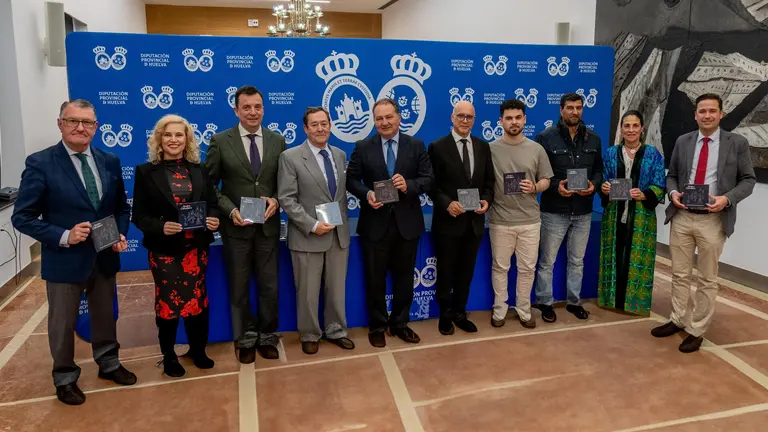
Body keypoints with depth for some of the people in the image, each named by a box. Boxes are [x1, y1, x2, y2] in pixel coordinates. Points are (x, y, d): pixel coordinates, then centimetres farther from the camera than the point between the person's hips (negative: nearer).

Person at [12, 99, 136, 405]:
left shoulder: (110, 162, 0)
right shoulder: (40, 163, -13)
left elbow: (121, 207, 9)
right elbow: (22, 217, -12)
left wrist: (121, 234, -8)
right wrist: (63, 236, -23)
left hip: (105, 257, 4)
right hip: (64, 260, -4)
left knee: (105, 316, 21)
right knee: (63, 323, 14)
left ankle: (109, 364, 43)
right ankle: (65, 378, 36)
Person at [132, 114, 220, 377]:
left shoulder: (199, 170, 5)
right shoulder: (146, 171, -4)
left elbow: (212, 204, 8)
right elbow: (139, 215, -6)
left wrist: (213, 220, -14)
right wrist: (160, 227, -24)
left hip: (196, 247, 3)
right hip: (164, 249, -3)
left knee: (197, 299, 12)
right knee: (168, 302, 8)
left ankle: (197, 349, 31)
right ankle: (168, 356, 27)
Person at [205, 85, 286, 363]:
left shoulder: (278, 141, 4)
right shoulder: (220, 141, -3)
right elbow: (210, 184, -2)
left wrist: (276, 200, -12)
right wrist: (230, 210, -15)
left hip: (268, 225, 2)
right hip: (236, 226, -1)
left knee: (269, 286, 10)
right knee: (239, 288, 11)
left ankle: (267, 337, 28)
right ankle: (245, 339, 27)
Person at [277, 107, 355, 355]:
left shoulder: (340, 155, 9)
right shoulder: (290, 157, -8)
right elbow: (286, 199, -12)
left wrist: (342, 223, 7)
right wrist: (312, 225, -19)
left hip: (339, 234, 5)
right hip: (308, 236, -4)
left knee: (337, 288, 14)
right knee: (308, 292, 8)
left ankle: (335, 331, 32)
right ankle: (309, 335, 27)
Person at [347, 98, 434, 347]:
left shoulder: (416, 145, 3)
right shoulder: (363, 147, 1)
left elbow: (428, 180, -2)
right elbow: (351, 179, 1)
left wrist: (409, 185, -21)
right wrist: (366, 194, -18)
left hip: (407, 223, 1)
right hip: (375, 223, -1)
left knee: (404, 277, 13)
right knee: (375, 279, 9)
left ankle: (400, 324, 30)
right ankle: (377, 326, 26)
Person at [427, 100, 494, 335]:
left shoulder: (483, 147, 7)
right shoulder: (438, 147, -6)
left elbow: (489, 181, 10)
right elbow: (431, 184, -8)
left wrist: (486, 200, -8)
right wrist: (447, 203, -21)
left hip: (475, 221, 4)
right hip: (448, 221, -4)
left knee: (466, 272, 15)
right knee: (446, 272, 10)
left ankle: (460, 313, 31)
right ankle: (445, 315, 27)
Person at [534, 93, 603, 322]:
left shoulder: (593, 139, 7)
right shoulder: (545, 137, -7)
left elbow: (599, 169, 11)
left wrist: (594, 184, -10)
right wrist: (555, 186, -21)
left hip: (583, 211, 4)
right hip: (554, 210, -4)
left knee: (577, 261, 16)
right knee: (547, 261, 6)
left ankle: (574, 301, 30)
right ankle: (544, 302, 21)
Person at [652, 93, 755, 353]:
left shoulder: (737, 143, 0)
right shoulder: (682, 142, 7)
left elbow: (748, 180, 0)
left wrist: (727, 199, -17)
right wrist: (673, 192, -8)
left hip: (713, 220, -2)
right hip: (681, 217, 3)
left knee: (707, 279, 7)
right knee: (680, 274, 11)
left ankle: (697, 330, 18)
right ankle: (679, 320, 27)